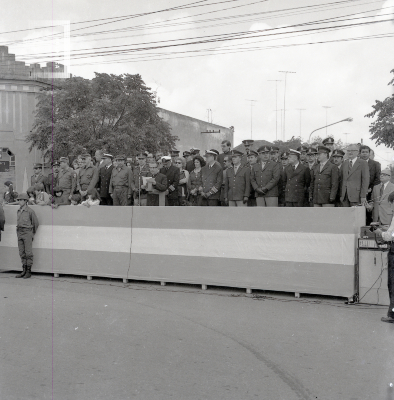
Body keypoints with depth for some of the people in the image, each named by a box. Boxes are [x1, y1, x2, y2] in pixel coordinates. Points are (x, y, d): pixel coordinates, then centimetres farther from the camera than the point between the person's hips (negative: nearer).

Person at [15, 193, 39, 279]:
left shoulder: (30, 211, -7)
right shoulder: (18, 211, 11)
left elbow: (36, 223, 1)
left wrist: (32, 234, 9)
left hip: (27, 233, -6)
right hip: (20, 233, 6)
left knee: (28, 253, -4)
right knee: (22, 253, 6)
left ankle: (29, 271, 0)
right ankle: (24, 271, 11)